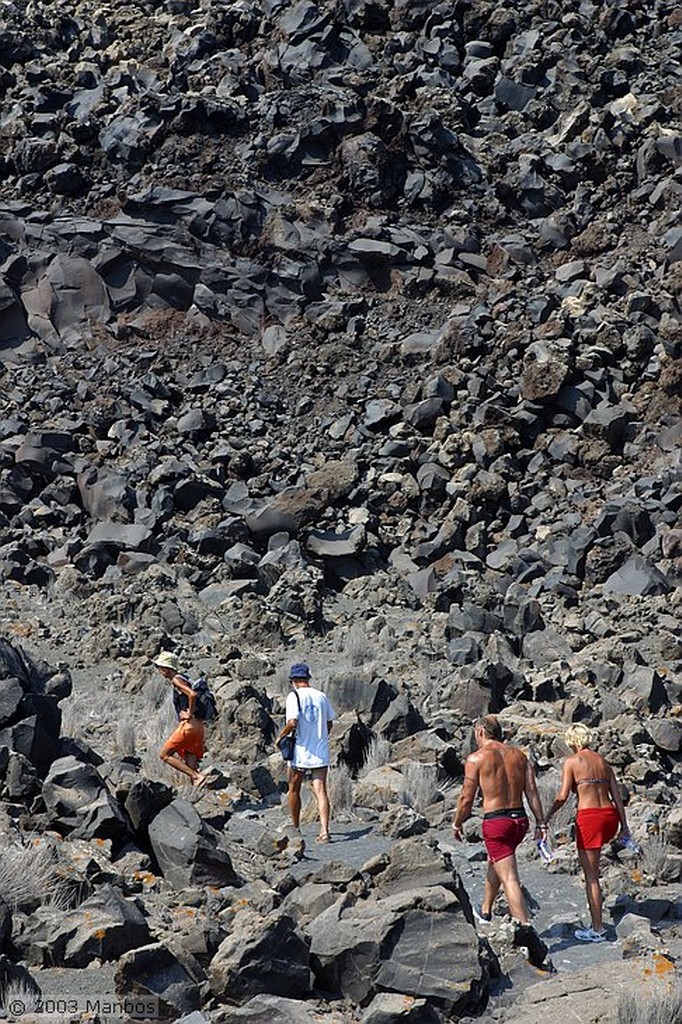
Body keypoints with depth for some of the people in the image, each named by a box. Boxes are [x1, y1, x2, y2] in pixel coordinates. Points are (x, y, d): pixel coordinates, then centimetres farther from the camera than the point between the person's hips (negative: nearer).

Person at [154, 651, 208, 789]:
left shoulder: (177, 680, -9)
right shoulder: (182, 679, 20)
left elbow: (192, 695, -26)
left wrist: (190, 714, -16)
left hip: (188, 725, -9)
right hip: (197, 726, 9)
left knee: (164, 754, -3)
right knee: (191, 767, 8)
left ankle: (197, 777, -13)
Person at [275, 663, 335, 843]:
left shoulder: (294, 696, -9)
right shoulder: (321, 696, 6)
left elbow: (292, 722, -20)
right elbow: (329, 723, 13)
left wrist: (280, 737, -5)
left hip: (301, 752, -4)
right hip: (321, 751, 4)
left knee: (294, 789, 15)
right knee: (320, 791, 0)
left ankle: (295, 827, 25)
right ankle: (324, 830, -13)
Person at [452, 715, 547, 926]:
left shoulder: (476, 758, -6)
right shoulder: (519, 755, 9)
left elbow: (467, 799, -5)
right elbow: (532, 792, 2)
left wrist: (457, 824, 11)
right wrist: (540, 823, 3)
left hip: (496, 822, -7)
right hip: (520, 819, 7)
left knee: (509, 879, -7)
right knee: (493, 861, 30)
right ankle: (485, 912, 43)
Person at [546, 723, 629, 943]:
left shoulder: (572, 762, -2)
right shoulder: (603, 762, 13)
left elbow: (563, 796, -7)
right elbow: (617, 795, 11)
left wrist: (547, 817, 6)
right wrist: (624, 824, 15)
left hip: (589, 817, -6)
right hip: (610, 816, 6)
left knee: (591, 876, 2)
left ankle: (597, 929, 4)